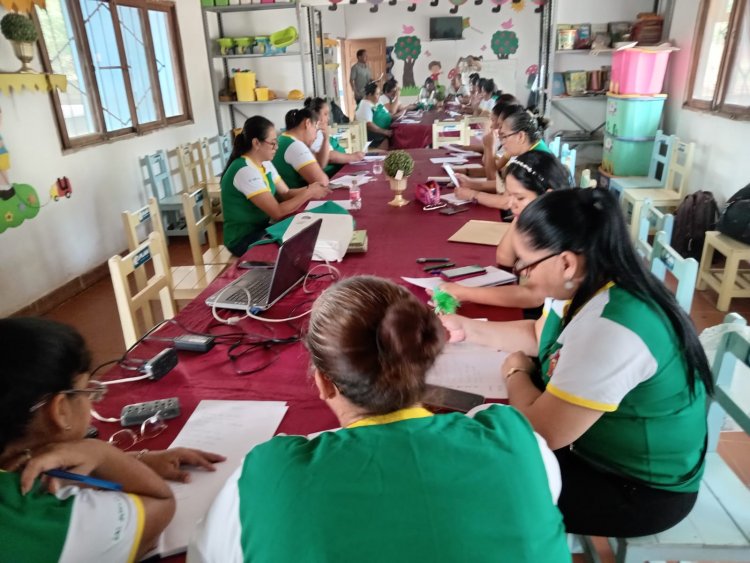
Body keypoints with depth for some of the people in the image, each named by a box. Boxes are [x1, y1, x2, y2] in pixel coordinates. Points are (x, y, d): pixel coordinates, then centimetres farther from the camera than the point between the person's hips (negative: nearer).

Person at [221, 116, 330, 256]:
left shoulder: (265, 163, 4)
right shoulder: (245, 171, -24)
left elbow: (285, 194, 5)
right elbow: (277, 212, -25)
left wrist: (308, 189, -12)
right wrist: (308, 193, -19)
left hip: (262, 228, 8)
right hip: (244, 240, -8)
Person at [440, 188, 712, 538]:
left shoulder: (609, 328, -37)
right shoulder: (582, 286, -8)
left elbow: (544, 430, -30)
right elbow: (539, 335, 12)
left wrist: (516, 372, -11)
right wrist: (467, 328, 4)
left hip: (641, 488, -8)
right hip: (597, 444, 8)